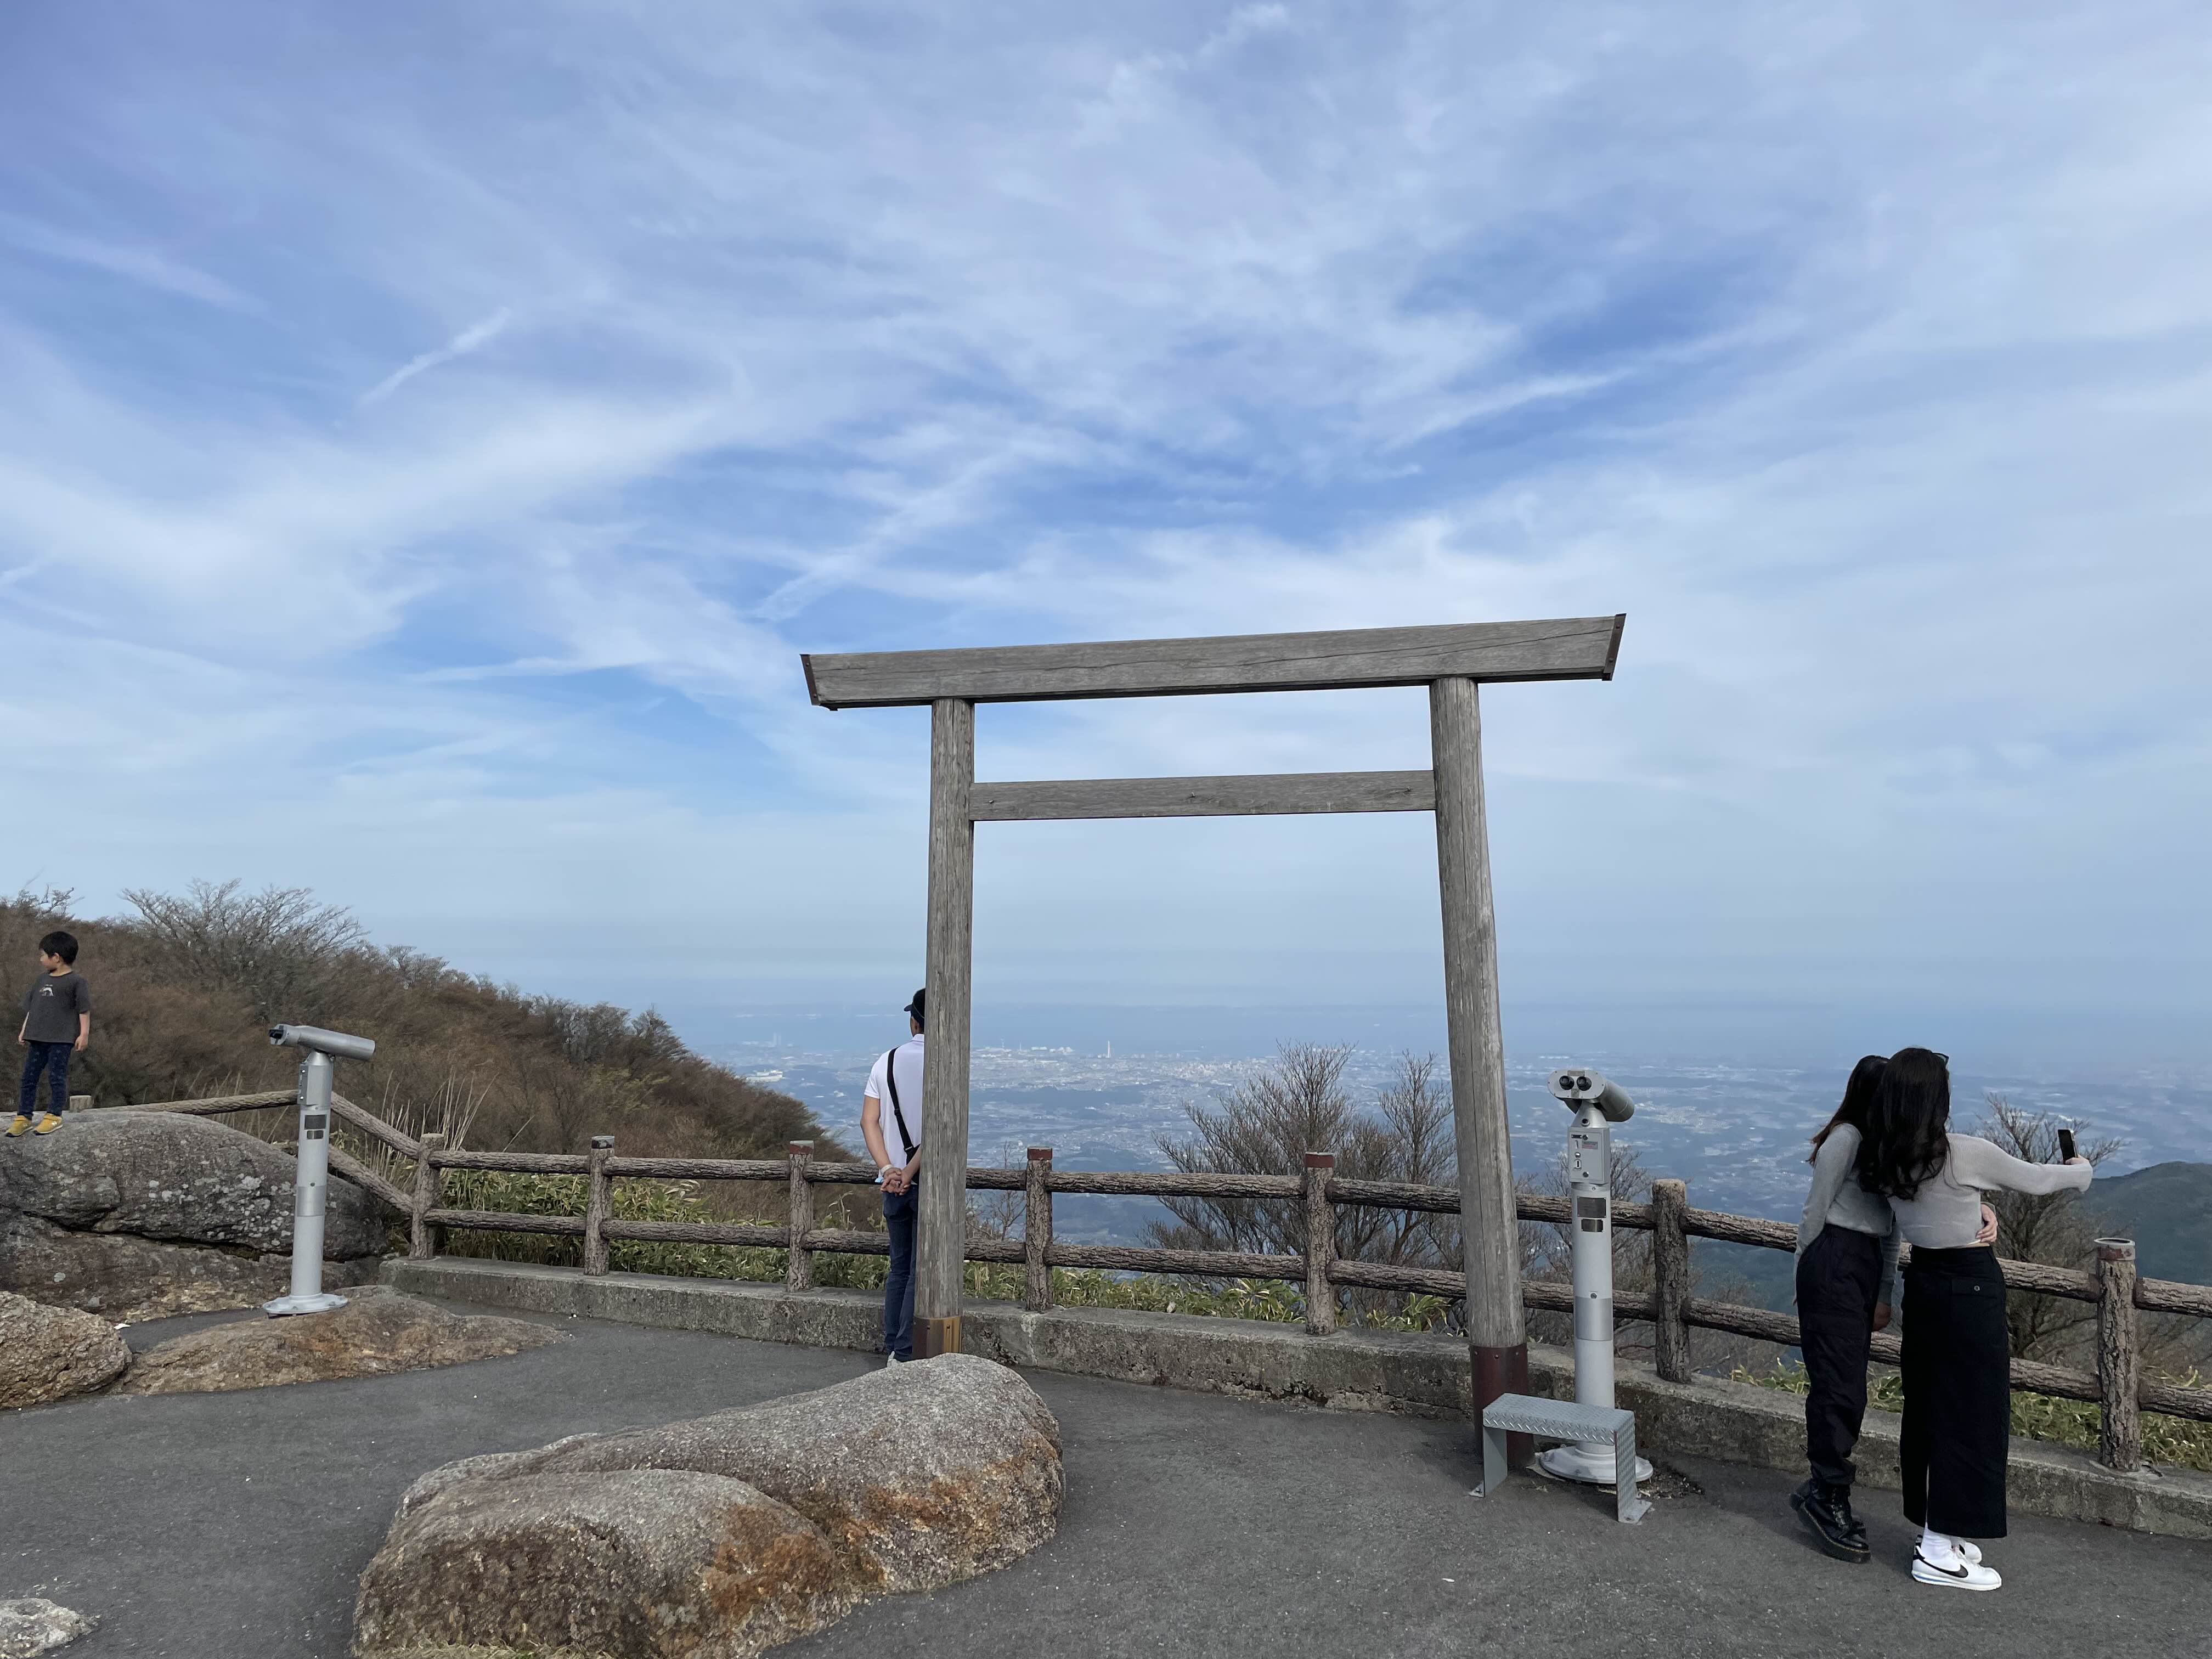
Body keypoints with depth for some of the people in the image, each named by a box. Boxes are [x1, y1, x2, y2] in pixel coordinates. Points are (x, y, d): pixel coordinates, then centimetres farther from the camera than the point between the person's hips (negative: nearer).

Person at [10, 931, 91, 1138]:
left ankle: (54, 1116, 5)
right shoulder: (42, 980, 13)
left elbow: (84, 1010, -8)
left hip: (61, 1038, -7)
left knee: (56, 1077, -3)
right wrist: (24, 1031, 16)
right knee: (29, 1077, 9)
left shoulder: (76, 981, -7)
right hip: (38, 1037, 7)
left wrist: (84, 1034, -12)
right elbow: (32, 1007, 20)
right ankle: (24, 1117, 16)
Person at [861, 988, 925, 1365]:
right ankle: (906, 1355, 1)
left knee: (899, 1267, 16)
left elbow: (869, 1121, 0)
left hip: (893, 1181, 5)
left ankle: (893, 1349, 21)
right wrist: (910, 1173, -15)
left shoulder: (887, 1062, 7)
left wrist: (888, 1169, -7)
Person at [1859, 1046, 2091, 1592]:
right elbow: (2035, 1180, -4)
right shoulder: (1965, 1153, -21)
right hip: (1971, 1288, -7)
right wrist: (2080, 1170, 15)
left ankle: (1937, 1533, 28)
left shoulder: (1881, 1159, -4)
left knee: (1928, 1407, 16)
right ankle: (1939, 1552, 9)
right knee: (1971, 1414, 3)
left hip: (1923, 1282, 7)